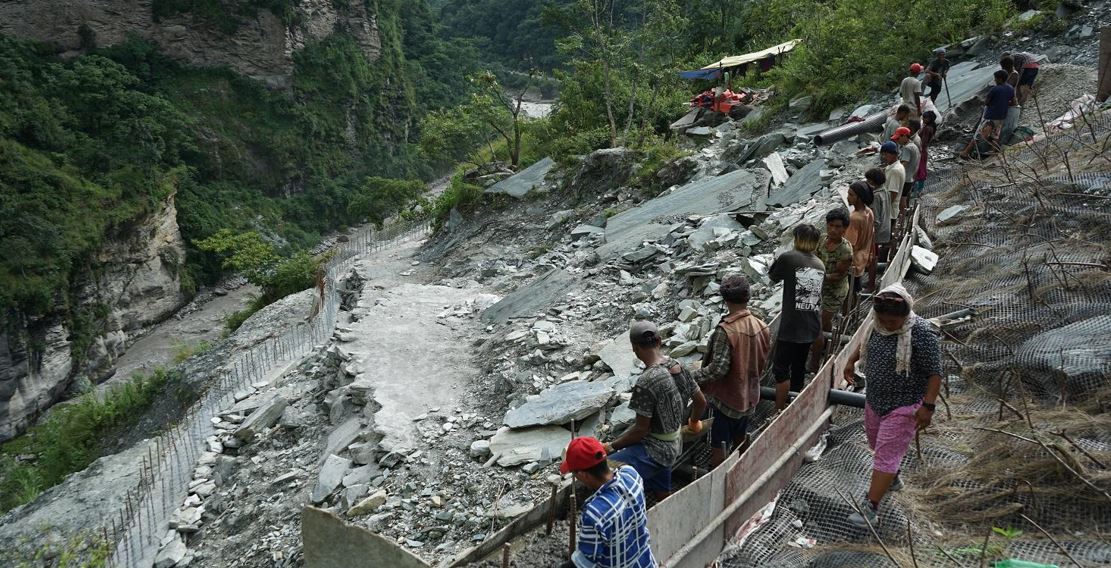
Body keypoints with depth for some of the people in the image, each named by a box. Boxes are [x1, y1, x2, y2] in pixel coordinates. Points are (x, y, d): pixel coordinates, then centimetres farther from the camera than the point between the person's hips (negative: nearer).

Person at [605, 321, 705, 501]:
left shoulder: (646, 382, -26)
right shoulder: (676, 366, -2)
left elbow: (641, 430, -22)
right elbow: (701, 402, 9)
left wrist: (612, 446, -9)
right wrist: (694, 422, 30)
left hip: (654, 450, -9)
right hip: (673, 446, 9)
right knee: (663, 500, 22)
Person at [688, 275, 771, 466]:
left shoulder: (725, 330, -26)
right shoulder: (762, 327, -5)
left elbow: (718, 368, -27)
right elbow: (763, 364, 6)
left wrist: (691, 377, -16)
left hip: (726, 398, -7)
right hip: (749, 396, 7)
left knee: (718, 447, 5)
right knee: (741, 440, 25)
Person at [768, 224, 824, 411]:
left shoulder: (788, 258, -11)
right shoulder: (820, 265, 8)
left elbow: (772, 276, 5)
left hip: (791, 326, -6)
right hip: (811, 326, 6)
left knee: (781, 369, 0)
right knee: (799, 367, 18)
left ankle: (779, 412, 0)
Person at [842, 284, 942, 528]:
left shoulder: (921, 333, -23)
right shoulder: (877, 324, -2)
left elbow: (934, 373, -21)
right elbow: (865, 344, 21)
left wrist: (928, 406, -25)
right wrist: (851, 360, 10)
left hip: (904, 406, -8)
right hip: (875, 400, 8)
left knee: (886, 455, -7)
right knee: (877, 445, 24)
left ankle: (870, 509, -4)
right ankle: (892, 480, 50)